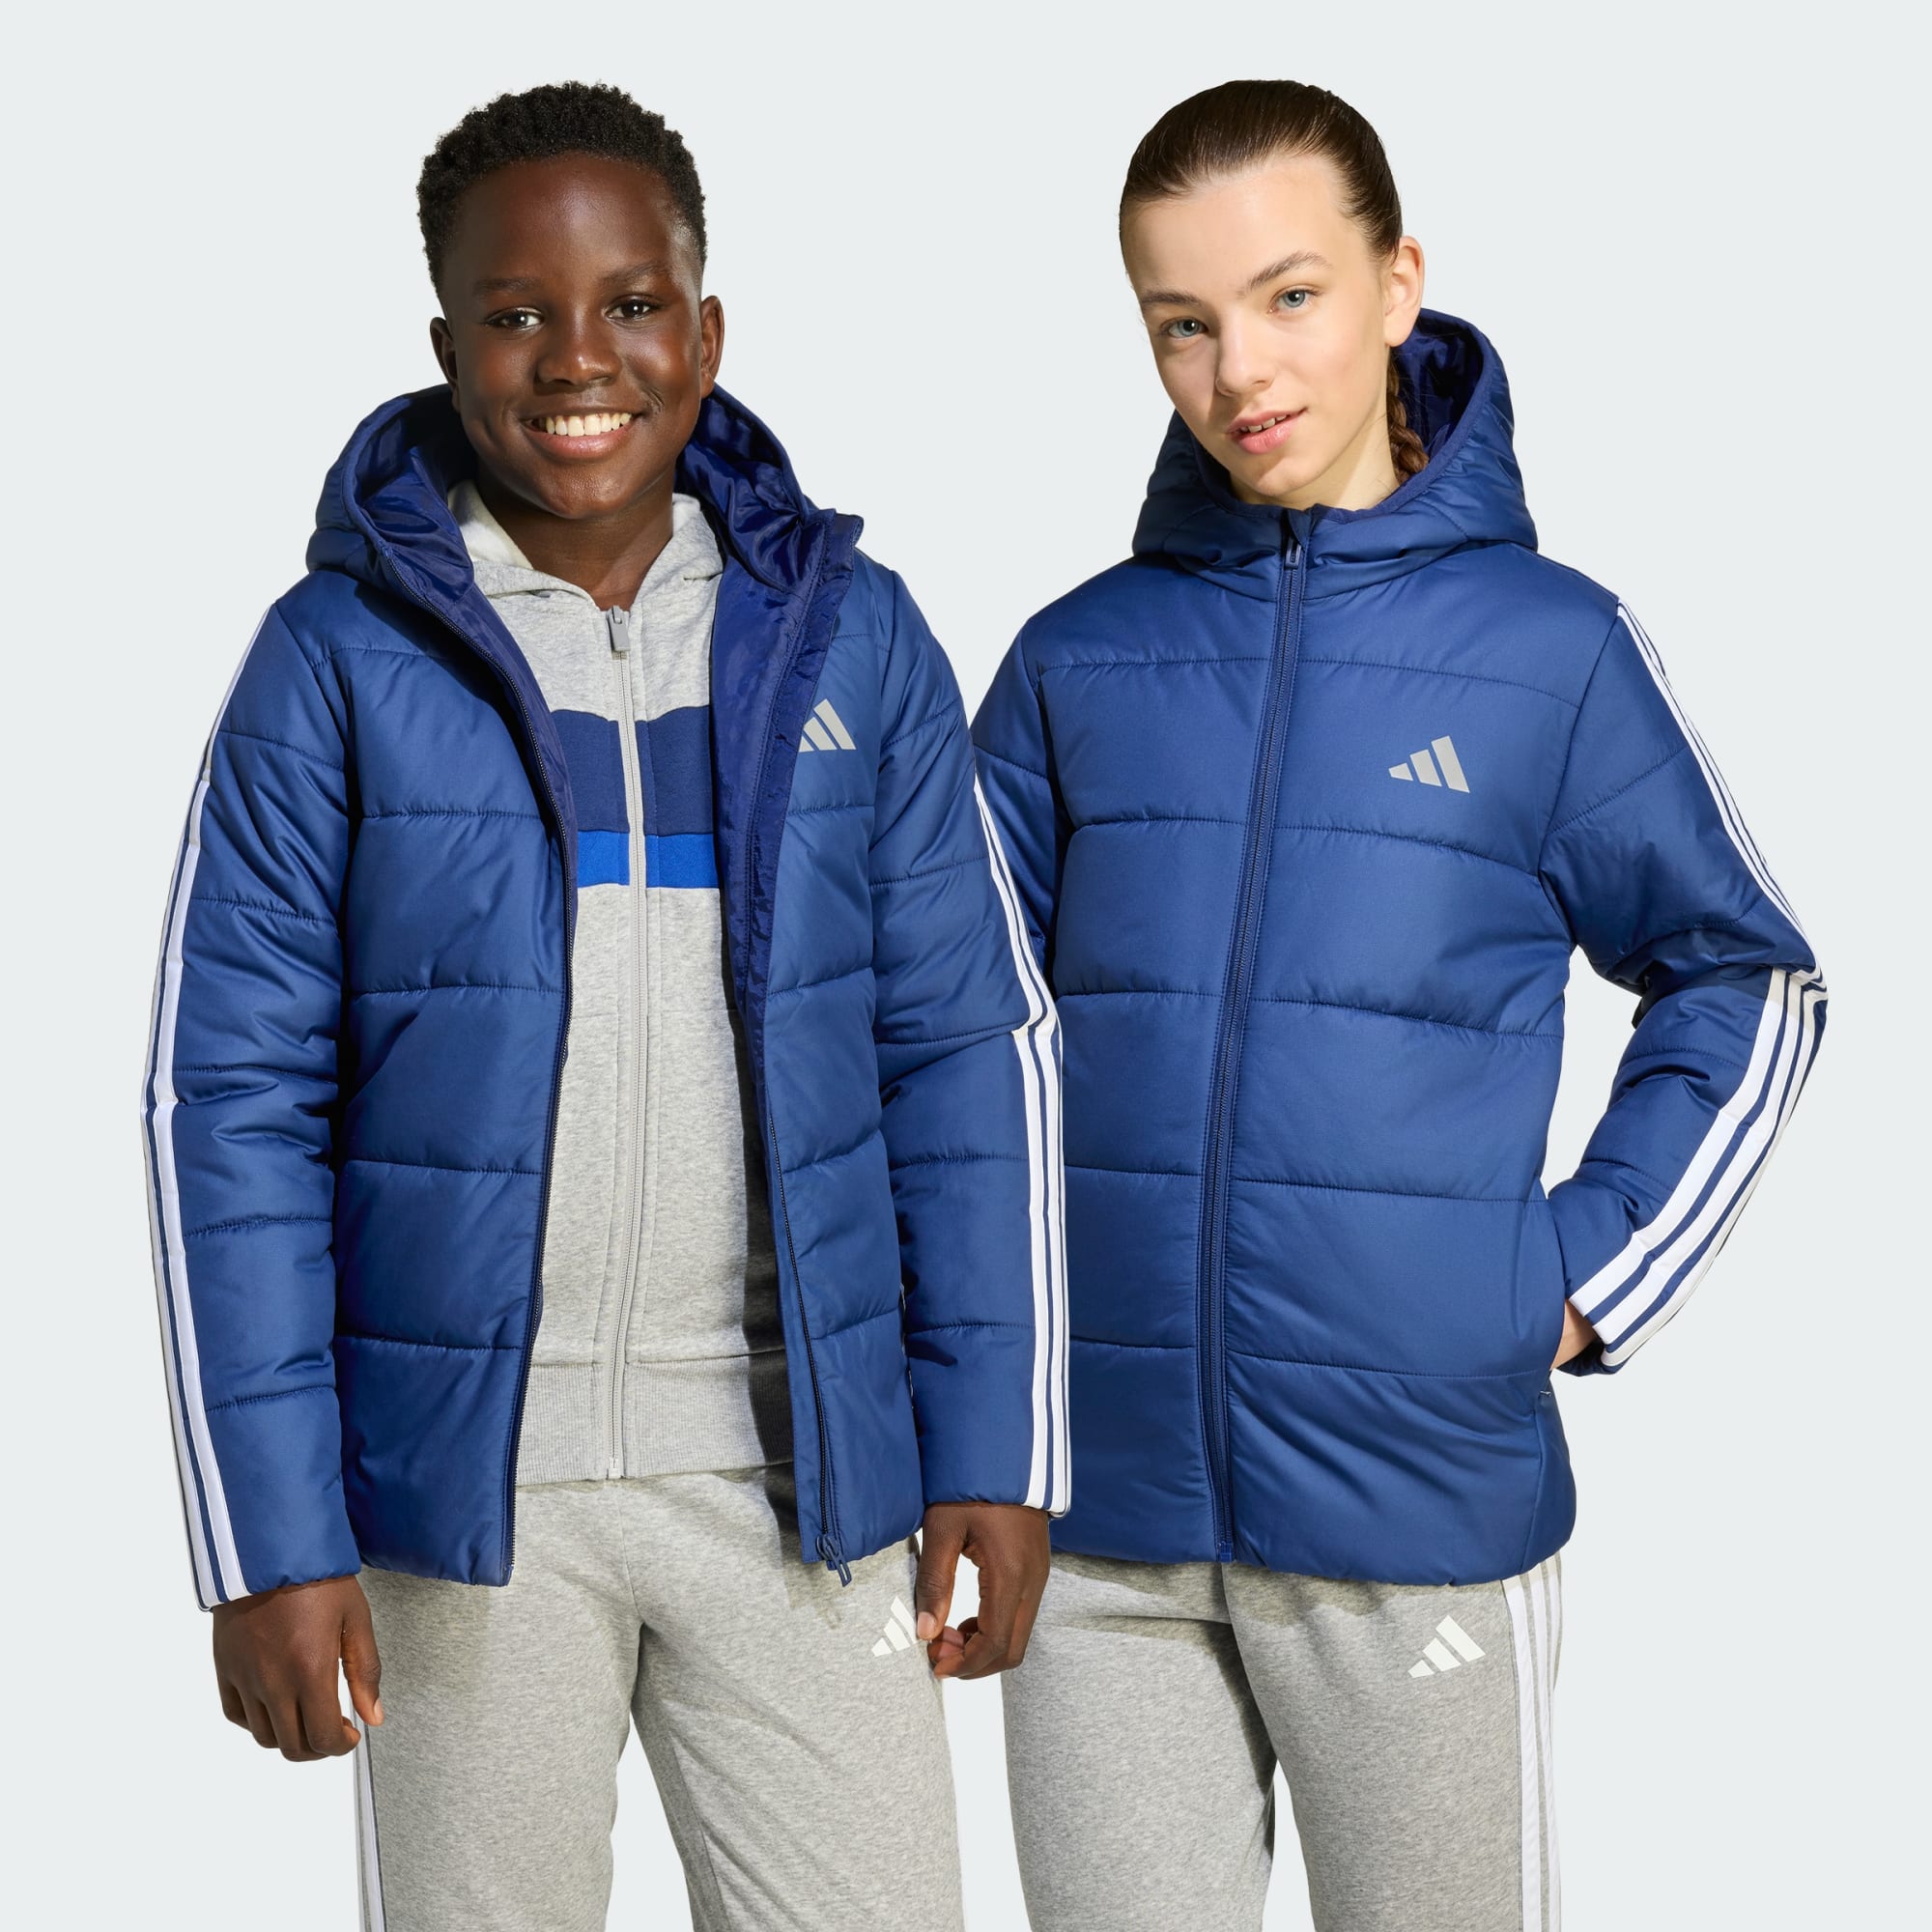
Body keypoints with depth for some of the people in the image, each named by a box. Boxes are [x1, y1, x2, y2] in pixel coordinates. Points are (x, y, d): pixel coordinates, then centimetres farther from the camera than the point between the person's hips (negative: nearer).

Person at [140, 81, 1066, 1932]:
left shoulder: (850, 636, 4)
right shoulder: (337, 662, -3)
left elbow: (970, 1052, 6)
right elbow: (230, 1103, -4)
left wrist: (994, 1450, 2)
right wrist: (268, 1539, -8)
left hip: (800, 1475, 2)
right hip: (472, 1488, -1)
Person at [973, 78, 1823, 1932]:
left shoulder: (1551, 648, -2)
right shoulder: (1078, 661, 4)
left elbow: (1743, 985, 8)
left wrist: (1587, 1277, 0)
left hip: (1421, 1506, -2)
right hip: (1097, 1508, 2)